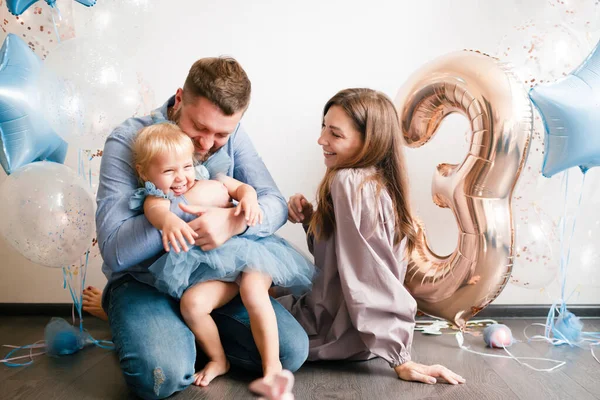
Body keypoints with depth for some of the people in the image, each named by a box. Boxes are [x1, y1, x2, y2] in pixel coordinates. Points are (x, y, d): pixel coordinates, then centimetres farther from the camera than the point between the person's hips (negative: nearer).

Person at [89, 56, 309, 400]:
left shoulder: (232, 136, -3)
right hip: (146, 282, -3)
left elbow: (275, 205, -10)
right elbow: (115, 251, -22)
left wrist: (237, 220, -34)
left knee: (291, 351, -12)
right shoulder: (127, 141, -15)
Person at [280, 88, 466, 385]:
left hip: (337, 334, -9)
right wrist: (309, 219, -6)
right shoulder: (379, 183, 2)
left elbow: (371, 275, -28)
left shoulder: (348, 182, -25)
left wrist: (399, 357, -27)